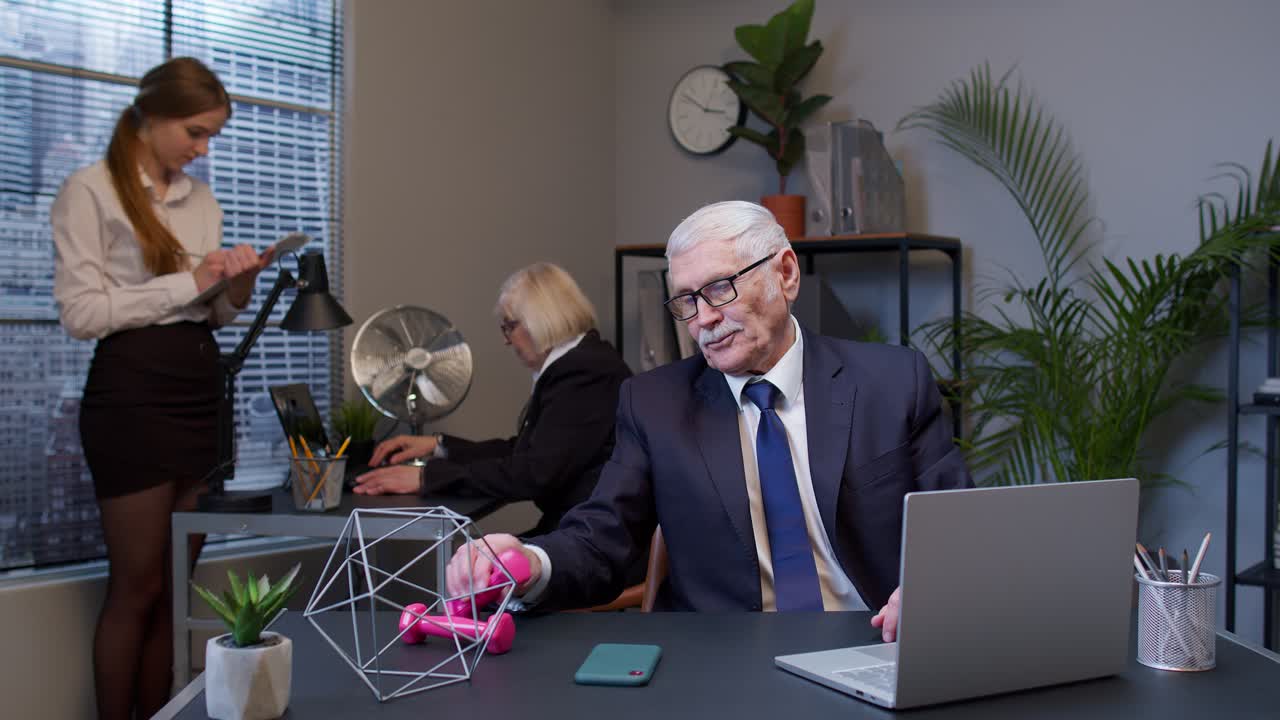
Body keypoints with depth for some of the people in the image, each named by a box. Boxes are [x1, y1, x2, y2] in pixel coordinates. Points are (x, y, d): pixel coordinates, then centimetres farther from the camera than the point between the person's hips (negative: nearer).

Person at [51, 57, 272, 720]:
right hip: (133, 392, -6)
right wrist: (187, 282, -14)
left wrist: (236, 289, -1)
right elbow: (81, 312, -12)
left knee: (178, 583, 8)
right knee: (139, 586, 0)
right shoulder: (90, 191, -4)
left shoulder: (201, 200, 16)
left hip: (201, 391, 6)